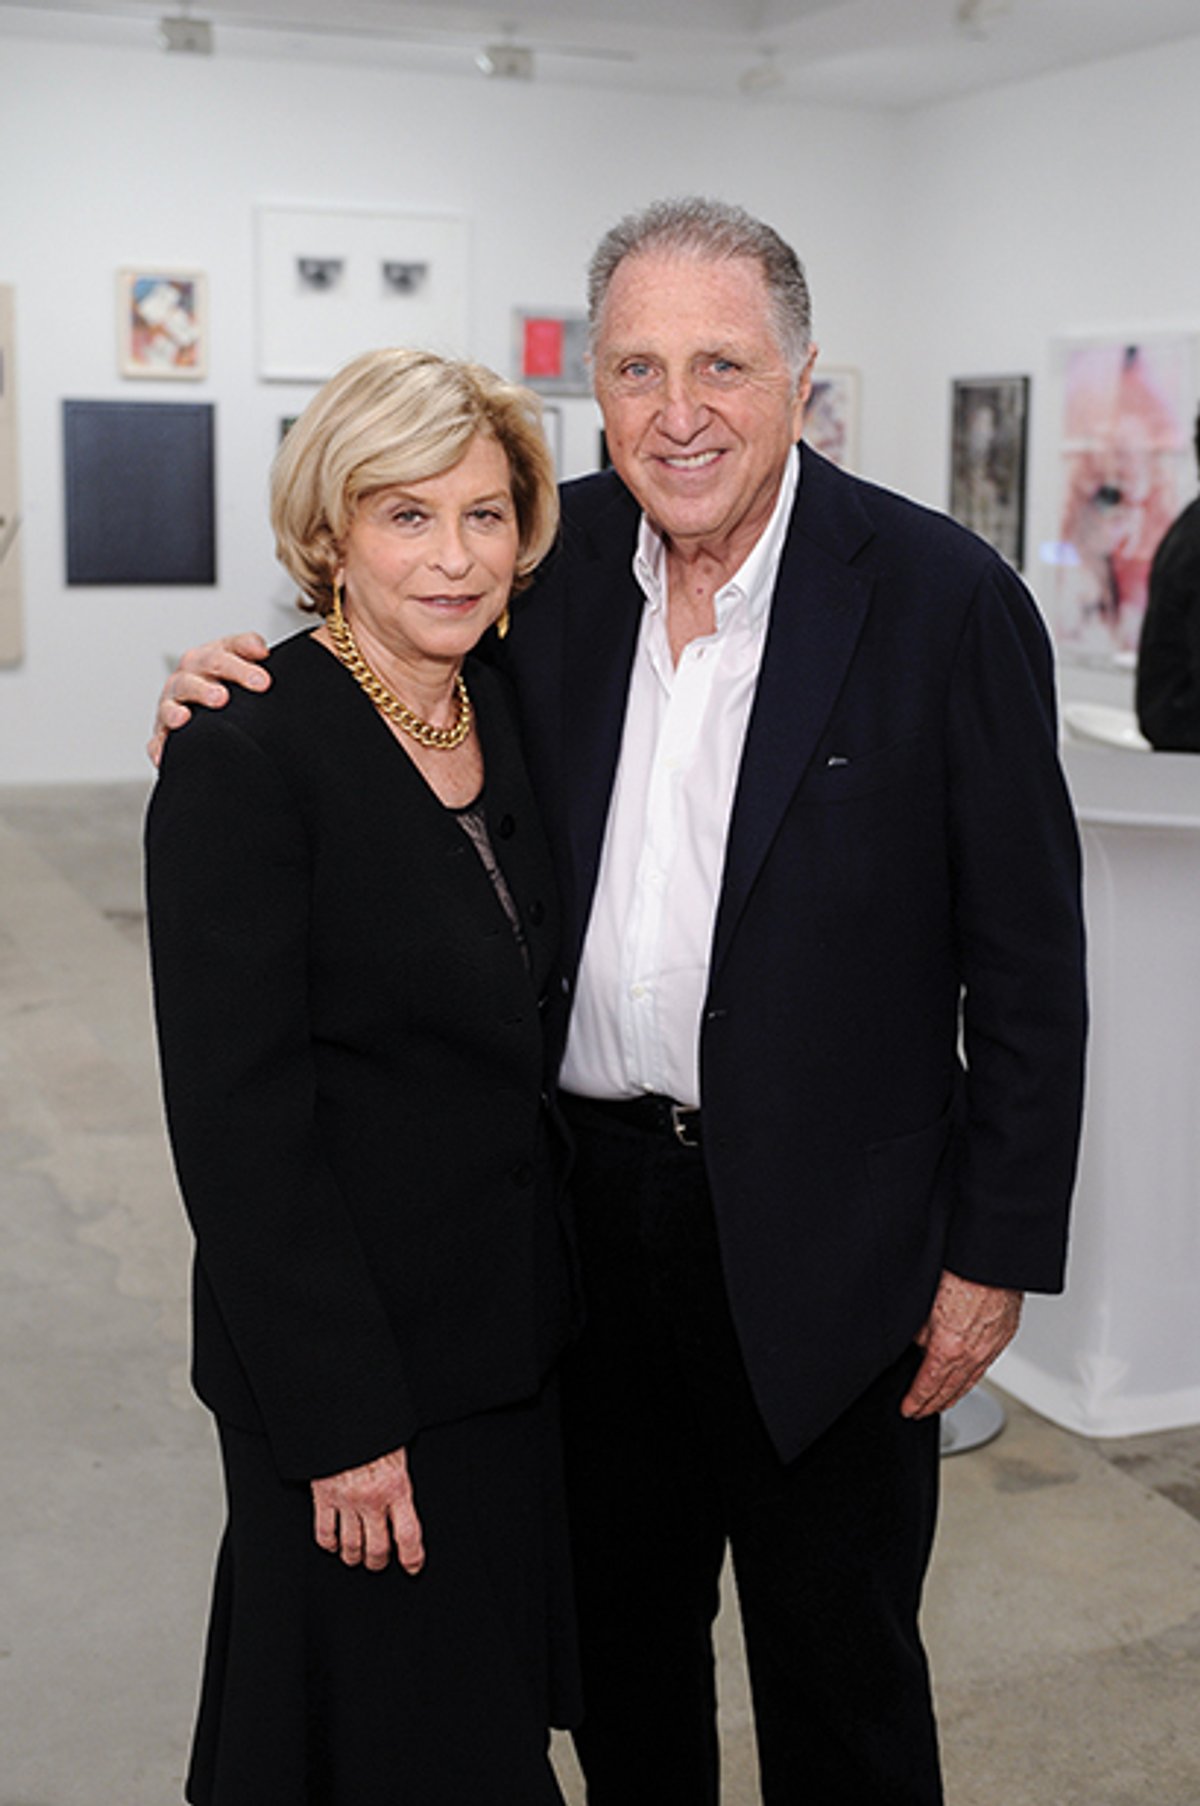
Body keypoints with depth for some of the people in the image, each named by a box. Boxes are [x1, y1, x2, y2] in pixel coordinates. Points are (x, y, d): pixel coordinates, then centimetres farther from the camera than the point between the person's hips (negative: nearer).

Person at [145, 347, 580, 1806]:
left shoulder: (505, 716, 5)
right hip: (357, 1361, -7)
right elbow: (237, 1119, -19)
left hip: (517, 1341, 7)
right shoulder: (245, 755, -18)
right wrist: (341, 1419, -18)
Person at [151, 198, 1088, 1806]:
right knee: (620, 1630, 22)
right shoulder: (553, 558, -1)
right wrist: (241, 696, -6)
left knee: (838, 1670, 15)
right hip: (591, 1195, 4)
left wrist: (997, 1251, -9)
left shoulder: (942, 597, -12)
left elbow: (1027, 958, -9)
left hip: (826, 1231, -4)